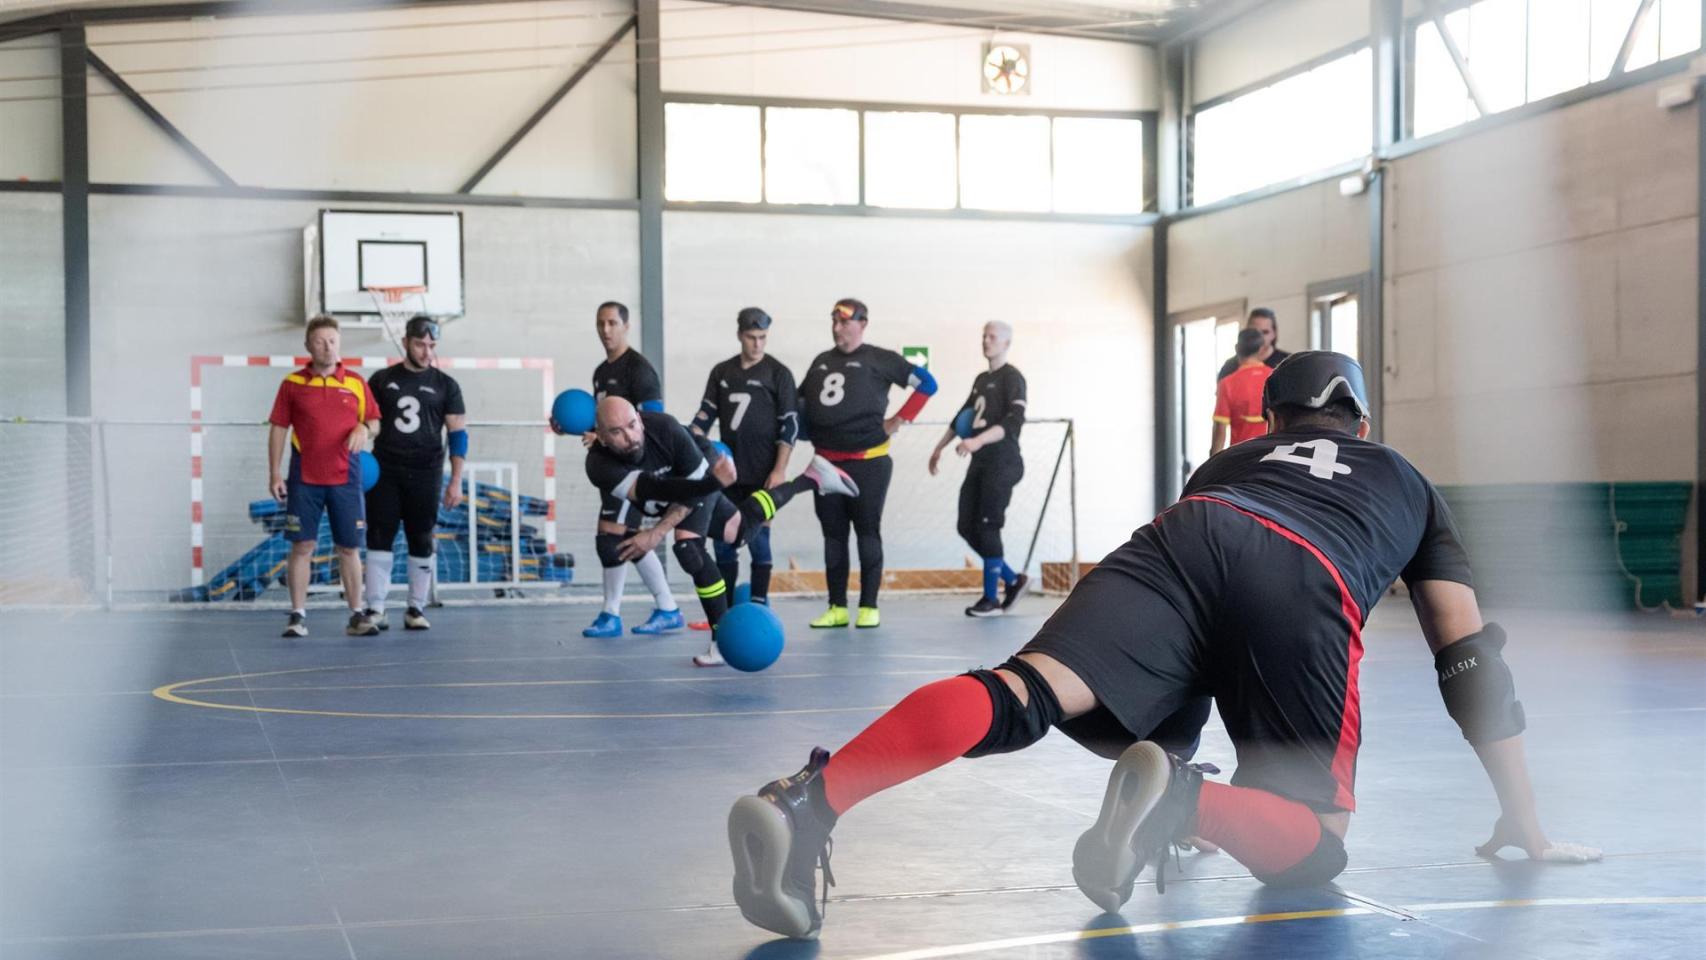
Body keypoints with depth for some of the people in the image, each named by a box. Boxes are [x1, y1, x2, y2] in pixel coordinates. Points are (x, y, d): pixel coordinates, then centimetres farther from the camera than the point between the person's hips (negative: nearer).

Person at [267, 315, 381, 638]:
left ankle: (356, 615, 10)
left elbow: (374, 422, 13)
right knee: (302, 546, -2)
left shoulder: (356, 383, 7)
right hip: (304, 479, -1)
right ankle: (298, 615, 5)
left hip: (345, 478, 1)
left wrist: (364, 428, -11)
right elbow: (278, 429, 5)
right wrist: (274, 473, -1)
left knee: (349, 548, 4)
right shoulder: (292, 384, 4)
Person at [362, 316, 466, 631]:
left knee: (421, 542, 2)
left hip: (425, 474, 0)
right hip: (385, 471, 0)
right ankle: (375, 609, -1)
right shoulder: (382, 380, 7)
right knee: (379, 537, -3)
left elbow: (458, 434, 3)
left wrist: (456, 480, -4)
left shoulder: (445, 385, 5)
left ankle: (416, 609, 9)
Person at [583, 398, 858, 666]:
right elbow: (662, 490, -50)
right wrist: (714, 482, -63)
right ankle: (811, 478, 36)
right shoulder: (599, 465, -40)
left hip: (698, 475, -3)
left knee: (689, 548, -25)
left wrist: (659, 531, -33)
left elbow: (697, 483, -26)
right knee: (740, 531, 17)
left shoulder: (665, 428, -42)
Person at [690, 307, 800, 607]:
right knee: (723, 539, 5)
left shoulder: (778, 373, -1)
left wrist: (779, 470, -11)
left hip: (762, 474, -4)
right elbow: (705, 416, 11)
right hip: (727, 472, 4)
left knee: (758, 537, -2)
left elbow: (790, 425, -4)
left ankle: (758, 606, 6)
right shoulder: (721, 372, 11)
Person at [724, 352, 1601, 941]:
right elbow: (1471, 661, 34)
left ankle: (805, 801, -41)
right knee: (1313, 841, 7)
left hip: (1186, 535, 2)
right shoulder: (1407, 481, 40)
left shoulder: (1227, 461, 44)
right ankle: (1177, 798, -25)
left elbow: (1177, 656, 46)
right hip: (1304, 583, -2)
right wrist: (1524, 825, 39)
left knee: (1027, 693, -16)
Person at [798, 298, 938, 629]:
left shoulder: (879, 360, -2)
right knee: (833, 535, 6)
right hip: (826, 463, 5)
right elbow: (801, 399, 27)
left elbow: (926, 382, -2)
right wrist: (805, 429, 11)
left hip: (868, 462, -5)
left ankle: (869, 607, 3)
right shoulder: (821, 362, 14)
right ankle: (837, 607, 12)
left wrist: (899, 420, -4)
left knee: (868, 533, -1)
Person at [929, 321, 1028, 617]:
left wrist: (978, 440, -29)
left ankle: (991, 599, -1)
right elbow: (962, 417, 28)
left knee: (987, 527, -9)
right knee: (967, 527, 3)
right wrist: (939, 447, 28)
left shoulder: (1011, 377, -5)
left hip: (1002, 463, -8)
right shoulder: (981, 379, 19)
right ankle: (1013, 580, 15)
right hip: (979, 463, 8)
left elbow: (1014, 421, -19)